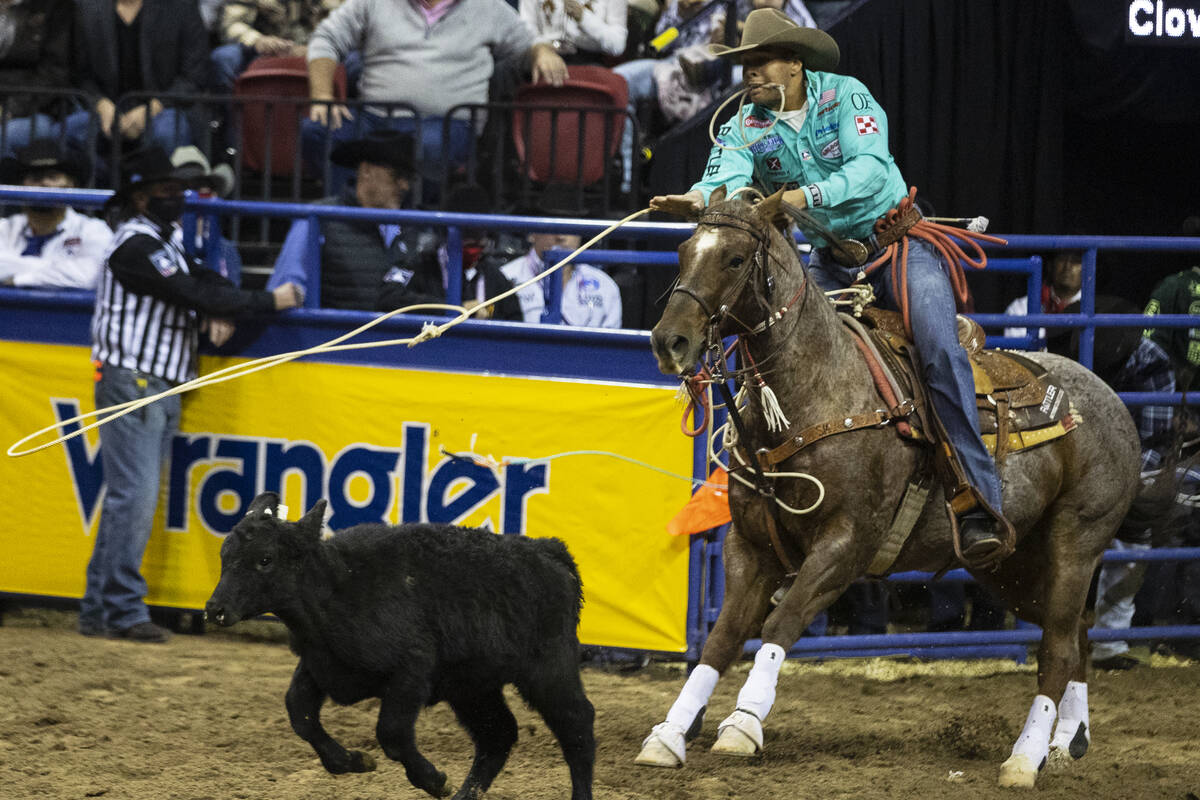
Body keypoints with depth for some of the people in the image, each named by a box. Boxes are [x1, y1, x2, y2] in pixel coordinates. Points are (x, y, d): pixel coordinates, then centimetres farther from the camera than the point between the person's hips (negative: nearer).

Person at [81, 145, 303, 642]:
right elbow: (192, 293, -20)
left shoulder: (166, 239, 19)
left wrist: (220, 313, -7)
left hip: (163, 387, 10)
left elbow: (204, 281, 18)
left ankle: (99, 610, 11)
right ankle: (122, 610, -12)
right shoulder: (136, 243, -13)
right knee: (133, 494, -13)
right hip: (130, 381, -10)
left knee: (133, 497, 9)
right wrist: (269, 302, -15)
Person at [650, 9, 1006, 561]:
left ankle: (978, 499, -27)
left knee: (940, 352, -24)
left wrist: (808, 195, -44)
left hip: (900, 243, -5)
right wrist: (695, 201, -46)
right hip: (831, 261, 5)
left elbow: (871, 168, -27)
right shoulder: (744, 128, -1)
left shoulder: (845, 96, -12)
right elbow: (724, 179, -21)